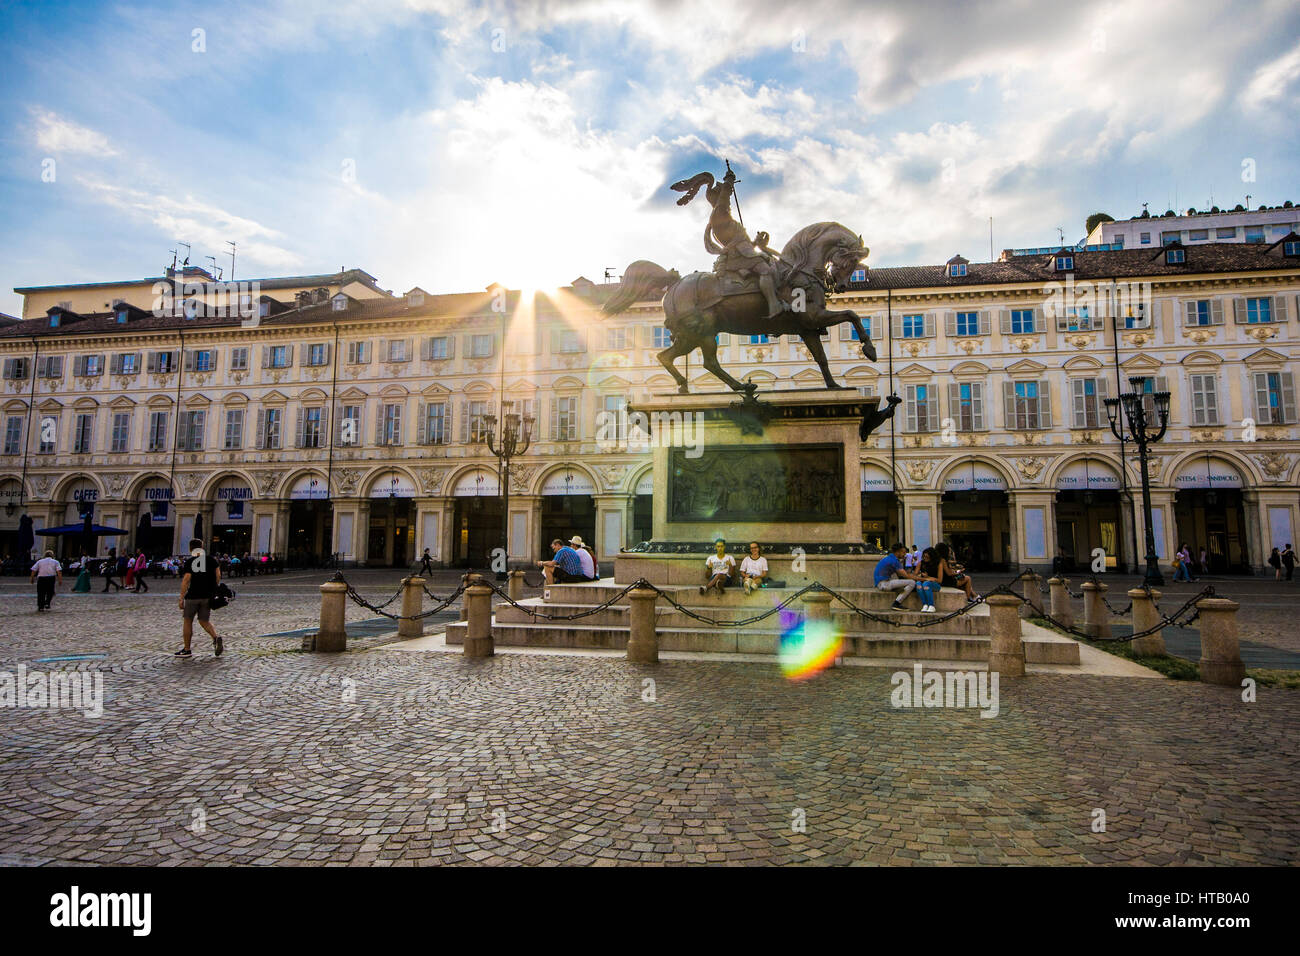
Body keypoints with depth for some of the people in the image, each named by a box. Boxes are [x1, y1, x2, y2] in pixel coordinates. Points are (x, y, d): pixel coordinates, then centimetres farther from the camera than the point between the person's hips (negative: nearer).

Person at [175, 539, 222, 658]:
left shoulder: (189, 561, -6)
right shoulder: (210, 559, 6)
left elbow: (186, 580, -11)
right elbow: (218, 575, 3)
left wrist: (181, 598, -7)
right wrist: (213, 590, 15)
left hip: (193, 596, -4)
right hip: (207, 596, 4)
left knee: (187, 621, 11)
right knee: (204, 621, 13)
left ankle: (186, 650, 17)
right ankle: (216, 638, -12)